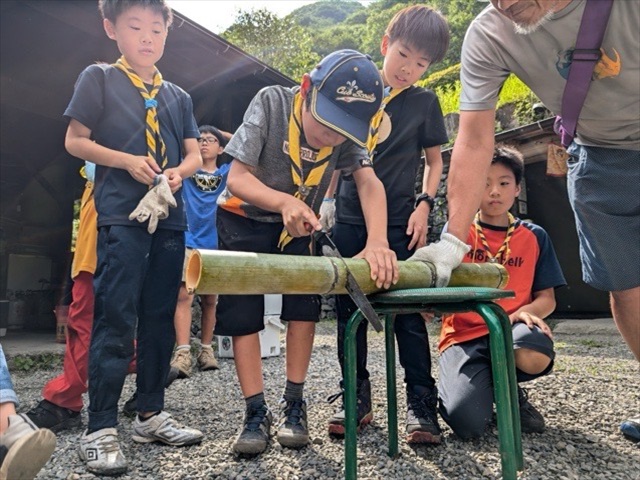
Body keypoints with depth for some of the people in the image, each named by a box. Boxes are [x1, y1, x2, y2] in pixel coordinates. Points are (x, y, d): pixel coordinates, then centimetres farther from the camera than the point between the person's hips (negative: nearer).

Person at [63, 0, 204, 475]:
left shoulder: (179, 96, 17)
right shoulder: (98, 79, 6)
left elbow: (194, 153, 16)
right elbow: (75, 141, 2)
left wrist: (179, 171, -6)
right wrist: (128, 161, -12)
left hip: (170, 215, 5)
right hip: (121, 215, -5)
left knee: (160, 319, 9)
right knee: (115, 320, -7)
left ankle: (151, 413, 22)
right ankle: (100, 430, 3)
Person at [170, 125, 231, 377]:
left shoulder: (227, 172, 12)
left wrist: (223, 134, 10)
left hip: (216, 243, 1)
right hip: (188, 241, -1)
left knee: (210, 299, 7)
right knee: (184, 295, -14)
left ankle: (206, 350, 17)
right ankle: (182, 353, -16)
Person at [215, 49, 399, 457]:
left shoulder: (348, 131, -17)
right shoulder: (272, 102, -26)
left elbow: (369, 182, -29)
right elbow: (237, 178, -29)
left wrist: (377, 241, -48)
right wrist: (284, 201, -49)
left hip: (299, 226, 2)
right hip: (244, 220, -2)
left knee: (304, 304, -9)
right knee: (242, 313, -6)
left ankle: (294, 403, 7)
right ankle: (256, 412, 5)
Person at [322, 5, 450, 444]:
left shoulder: (425, 102, 5)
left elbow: (434, 160, 10)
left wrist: (424, 205, -4)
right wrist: (326, 199, 5)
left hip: (399, 223, -2)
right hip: (350, 219, 3)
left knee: (408, 312, -3)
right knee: (349, 310, 6)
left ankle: (422, 401, 8)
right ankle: (356, 395, 19)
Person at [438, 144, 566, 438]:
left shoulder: (534, 237, 10)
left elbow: (547, 298, 8)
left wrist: (525, 311, -14)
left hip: (512, 331, 2)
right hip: (463, 336, -2)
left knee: (537, 354, -36)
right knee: (467, 423, -26)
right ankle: (484, 385, 13)